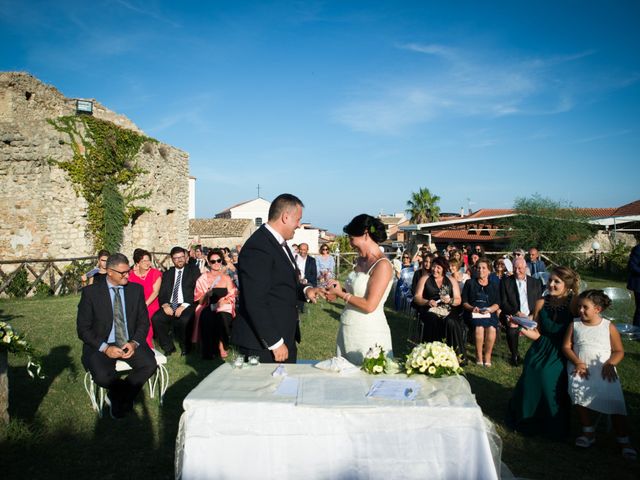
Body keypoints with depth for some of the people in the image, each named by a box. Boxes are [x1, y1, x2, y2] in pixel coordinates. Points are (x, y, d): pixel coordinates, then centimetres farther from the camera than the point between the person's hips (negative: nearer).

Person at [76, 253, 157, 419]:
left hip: (130, 343, 2)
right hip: (101, 345, -2)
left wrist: (134, 343, -14)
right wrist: (105, 348, -19)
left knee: (149, 364, -25)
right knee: (102, 376, -31)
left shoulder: (136, 289, 3)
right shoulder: (91, 292, -5)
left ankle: (117, 398, 0)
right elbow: (83, 329, -6)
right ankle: (127, 395, 4)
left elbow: (143, 321, 5)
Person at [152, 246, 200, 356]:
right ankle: (168, 347, -5)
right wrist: (165, 305, -10)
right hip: (170, 306, 4)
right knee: (155, 318, -25)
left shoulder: (193, 270, 8)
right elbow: (162, 293, 13)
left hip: (187, 305, -4)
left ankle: (186, 347, -7)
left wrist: (184, 306, -15)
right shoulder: (167, 274, 21)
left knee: (184, 320, -35)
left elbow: (196, 290, -3)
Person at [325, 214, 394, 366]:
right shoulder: (360, 260, 9)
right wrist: (337, 290, 0)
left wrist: (341, 293, -9)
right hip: (348, 330, 8)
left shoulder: (382, 265, -15)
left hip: (369, 332, -8)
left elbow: (369, 305, -19)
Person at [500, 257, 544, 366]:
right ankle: (515, 355, -3)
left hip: (531, 317, 2)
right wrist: (517, 313, -15)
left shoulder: (536, 282, 12)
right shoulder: (506, 282, 6)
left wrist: (533, 316, -9)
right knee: (512, 331, -32)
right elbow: (503, 303, 0)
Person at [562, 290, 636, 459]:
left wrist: (610, 364, -13)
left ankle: (623, 440, -9)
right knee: (578, 393, -28)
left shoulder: (609, 327, 5)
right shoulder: (574, 324, 8)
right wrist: (578, 363, -10)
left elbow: (619, 351, 6)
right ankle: (589, 432, -7)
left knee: (614, 399, -24)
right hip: (580, 368, 1)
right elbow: (566, 346, 6)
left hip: (603, 370, -1)